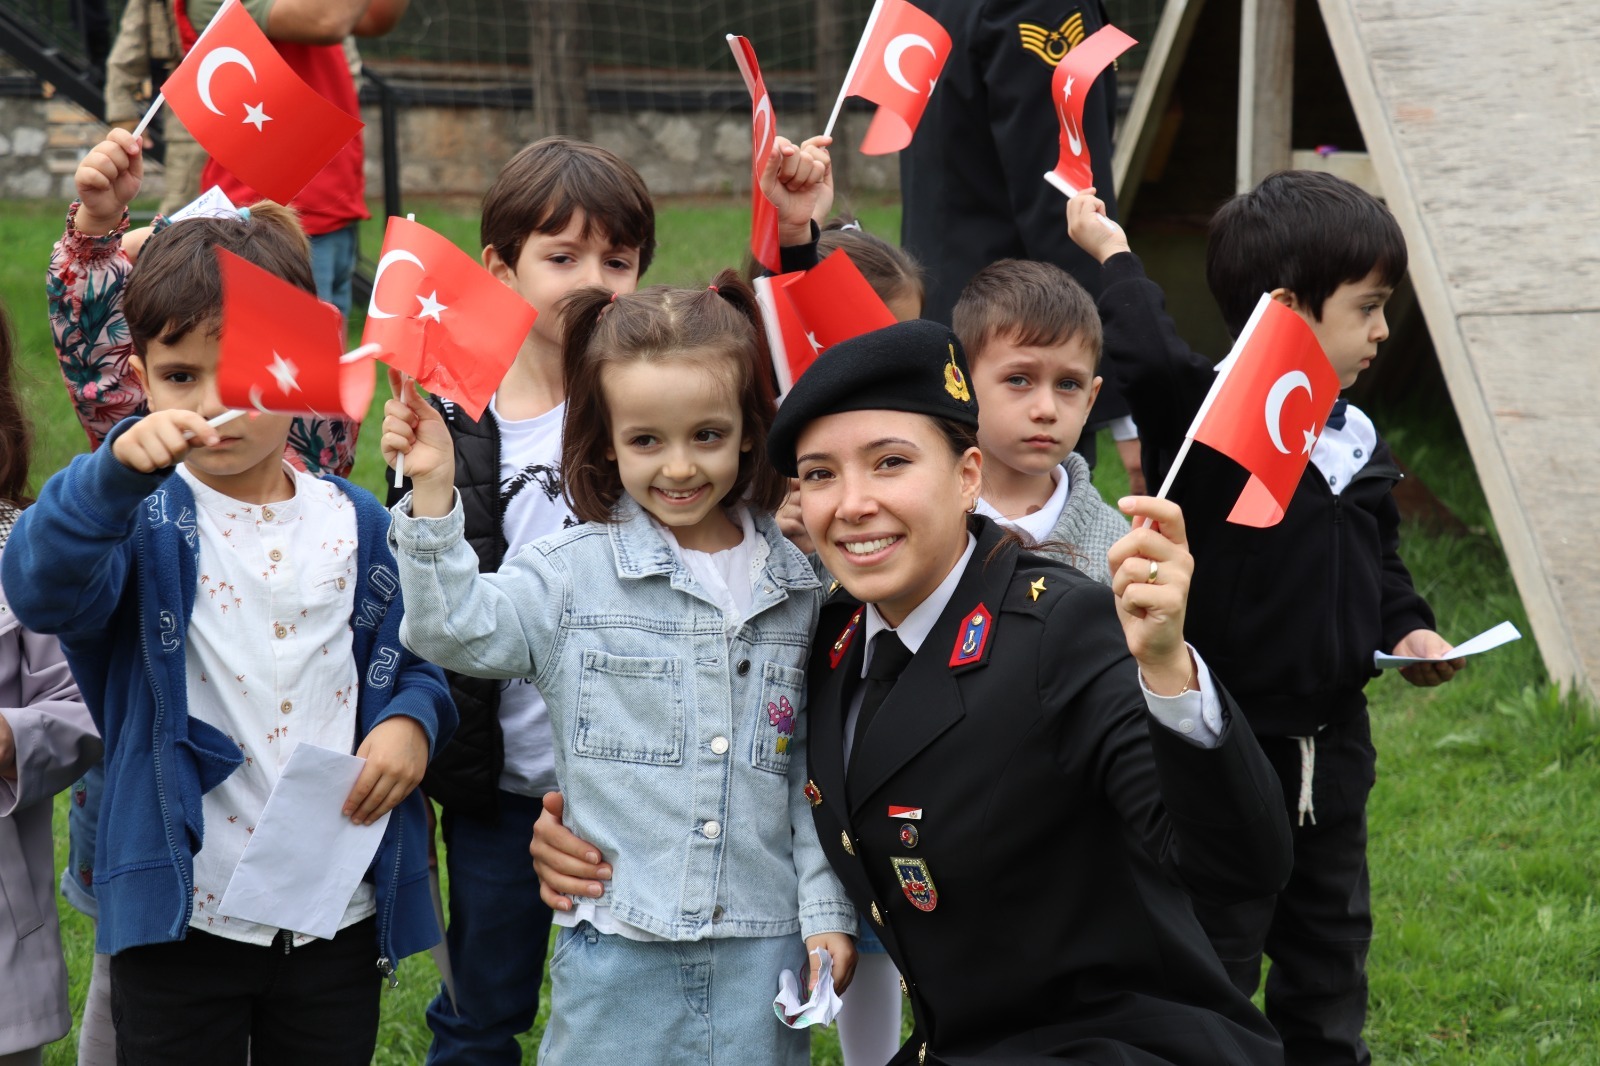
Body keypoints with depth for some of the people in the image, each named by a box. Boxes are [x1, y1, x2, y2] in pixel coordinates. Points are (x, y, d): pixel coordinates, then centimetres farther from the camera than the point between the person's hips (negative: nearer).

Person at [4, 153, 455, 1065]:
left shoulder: (359, 526, 4)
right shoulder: (144, 521, -8)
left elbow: (414, 656, 15)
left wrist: (412, 720, -8)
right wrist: (117, 471, -45)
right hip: (182, 914, -3)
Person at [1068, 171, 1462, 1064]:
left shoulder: (1357, 440, 6)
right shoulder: (1210, 418, -18)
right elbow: (1148, 360, -40)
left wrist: (1406, 626, 2)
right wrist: (1114, 257, -28)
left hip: (1332, 738, 7)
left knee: (1332, 928, 19)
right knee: (1218, 936, 3)